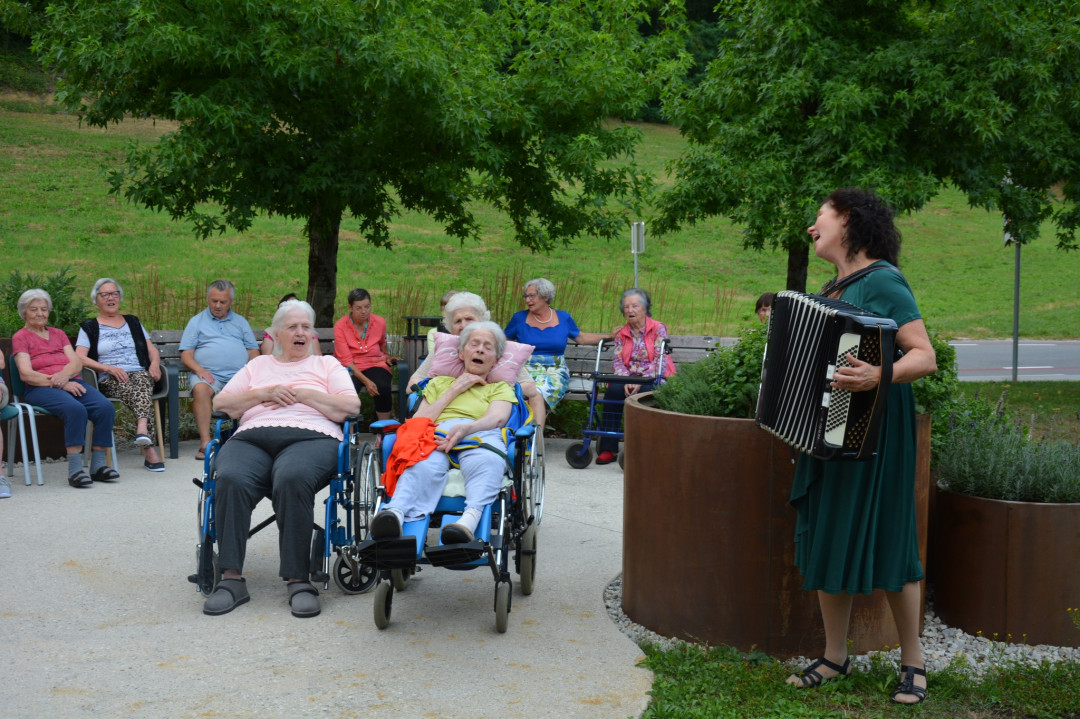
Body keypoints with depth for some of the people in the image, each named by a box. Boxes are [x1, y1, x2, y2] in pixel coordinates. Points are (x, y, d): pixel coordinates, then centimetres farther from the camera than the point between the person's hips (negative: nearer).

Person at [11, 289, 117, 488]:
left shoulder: (58, 334, 26)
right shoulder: (20, 337, 10)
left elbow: (77, 363, 13)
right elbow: (26, 374, -5)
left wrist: (65, 374, -11)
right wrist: (57, 382, -15)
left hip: (72, 383, 5)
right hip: (40, 389, -5)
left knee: (105, 407, -26)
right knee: (75, 409, -37)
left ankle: (98, 465, -22)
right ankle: (74, 469, -37)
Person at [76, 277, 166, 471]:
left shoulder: (133, 322, 27)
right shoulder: (89, 327, 16)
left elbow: (152, 349, 22)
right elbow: (80, 358, 2)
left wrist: (155, 363, -2)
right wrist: (109, 368, -13)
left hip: (140, 373, 3)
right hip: (109, 379, -3)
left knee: (141, 385, -37)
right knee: (132, 391, -37)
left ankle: (142, 430, -60)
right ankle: (149, 449, -53)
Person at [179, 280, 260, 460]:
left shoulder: (241, 322, 25)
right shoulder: (197, 322, 20)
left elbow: (253, 351, 20)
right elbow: (186, 355, 11)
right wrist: (199, 370, -9)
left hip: (238, 374, 1)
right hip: (208, 374, -1)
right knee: (200, 389, -36)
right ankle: (205, 442, -38)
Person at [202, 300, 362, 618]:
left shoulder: (327, 365, 26)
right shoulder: (258, 365, 32)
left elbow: (351, 407, 9)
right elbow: (221, 403, 19)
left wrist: (302, 394, 3)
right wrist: (265, 393, 5)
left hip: (310, 437, -2)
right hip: (251, 437, 2)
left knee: (292, 478, -40)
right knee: (230, 479, -34)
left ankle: (298, 580, -36)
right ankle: (231, 579, -32)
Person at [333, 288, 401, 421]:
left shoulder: (379, 322, 4)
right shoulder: (340, 326, -7)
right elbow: (346, 360, -12)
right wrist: (366, 381, -22)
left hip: (375, 365, 2)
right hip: (350, 368, -2)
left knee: (383, 387, -31)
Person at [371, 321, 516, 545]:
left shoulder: (500, 388, 33)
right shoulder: (439, 383, 39)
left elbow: (497, 417, 7)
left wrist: (465, 428, -16)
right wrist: (455, 390, 19)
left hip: (481, 434, -1)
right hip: (437, 434, 1)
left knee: (485, 460, -42)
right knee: (425, 464, -40)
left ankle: (470, 518, -67)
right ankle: (396, 513, -66)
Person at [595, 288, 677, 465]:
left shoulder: (658, 328, 1)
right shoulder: (622, 333, 14)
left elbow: (661, 361, -8)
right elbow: (617, 360, 5)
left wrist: (640, 383, -18)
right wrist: (626, 381, -16)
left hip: (653, 379, -3)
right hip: (629, 378, 3)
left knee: (647, 392, -37)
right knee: (613, 389, -29)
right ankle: (608, 448, -30)